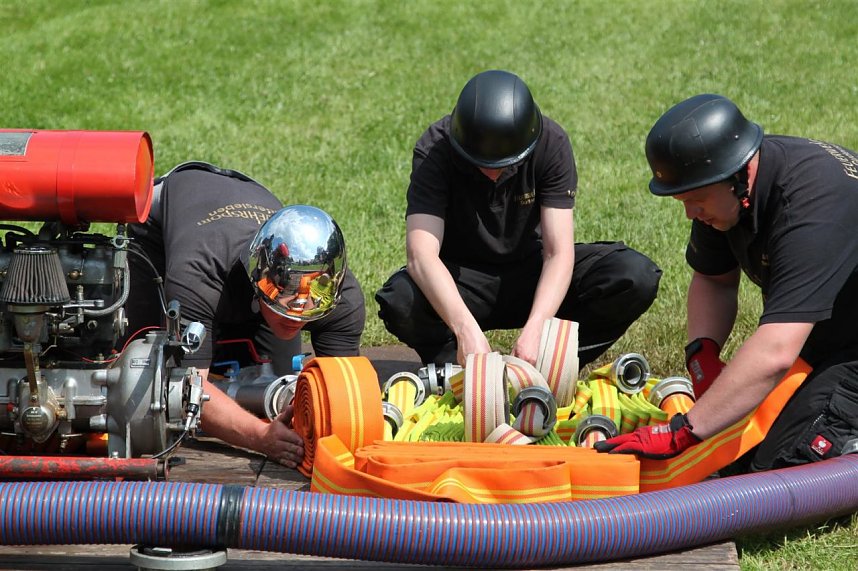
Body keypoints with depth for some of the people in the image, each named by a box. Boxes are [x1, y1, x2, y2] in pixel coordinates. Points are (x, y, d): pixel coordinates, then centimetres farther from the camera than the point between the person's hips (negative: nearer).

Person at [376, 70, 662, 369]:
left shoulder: (551, 144, -19)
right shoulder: (434, 150, -24)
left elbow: (559, 252, -24)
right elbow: (420, 254, -36)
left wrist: (534, 328, -40)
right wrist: (466, 329, -51)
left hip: (530, 270, 2)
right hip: (461, 275, -2)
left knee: (637, 277, -23)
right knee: (400, 302, -36)